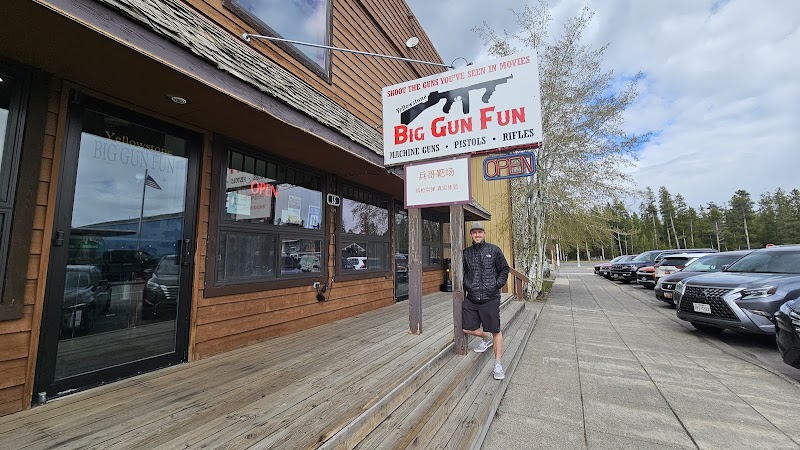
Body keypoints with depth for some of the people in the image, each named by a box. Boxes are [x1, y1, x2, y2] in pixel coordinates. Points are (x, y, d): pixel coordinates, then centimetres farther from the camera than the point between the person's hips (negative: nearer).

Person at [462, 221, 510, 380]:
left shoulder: (494, 250, 0)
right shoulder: (466, 252, 7)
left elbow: (504, 269, 6)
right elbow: (463, 273, 17)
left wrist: (498, 284, -5)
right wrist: (464, 289, 9)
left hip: (490, 298, -3)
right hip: (471, 299, 4)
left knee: (495, 331, 1)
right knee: (467, 328, 8)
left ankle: (498, 364, 17)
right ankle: (486, 338, 38)